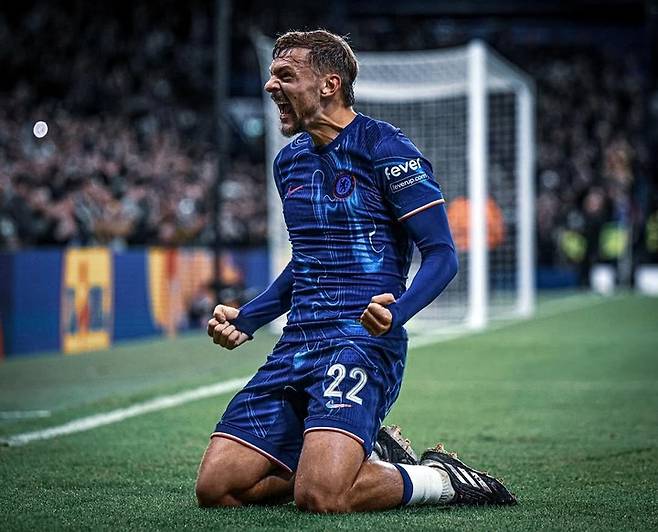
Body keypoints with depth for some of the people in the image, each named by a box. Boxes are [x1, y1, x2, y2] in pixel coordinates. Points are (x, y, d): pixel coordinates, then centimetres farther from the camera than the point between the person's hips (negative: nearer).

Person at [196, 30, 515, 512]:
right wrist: (245, 320, 17)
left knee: (319, 496, -29)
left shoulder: (385, 149, -6)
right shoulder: (289, 162, 17)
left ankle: (439, 479, 0)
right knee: (216, 488, -6)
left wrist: (395, 313, -28)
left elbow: (442, 253, -10)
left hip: (362, 342, -8)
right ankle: (357, 456, 14)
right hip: (295, 346, 8)